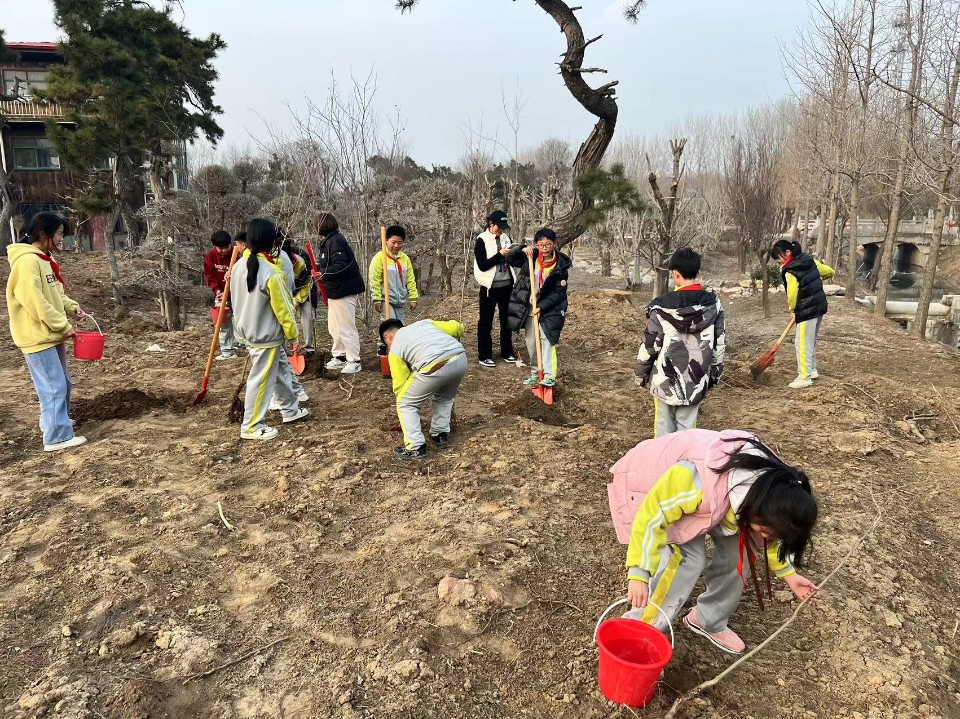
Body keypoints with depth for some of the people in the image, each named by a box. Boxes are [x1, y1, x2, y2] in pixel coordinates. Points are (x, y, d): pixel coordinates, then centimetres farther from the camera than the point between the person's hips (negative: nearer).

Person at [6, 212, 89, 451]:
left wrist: (72, 307, 3)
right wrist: (64, 325, -19)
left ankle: (54, 420, 37)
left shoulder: (44, 259, 12)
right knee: (54, 387, -5)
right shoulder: (26, 261, -20)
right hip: (38, 337, -10)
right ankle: (58, 437, 2)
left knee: (62, 384, 19)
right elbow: (35, 302, -25)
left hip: (51, 334, 10)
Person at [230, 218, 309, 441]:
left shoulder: (238, 266, -1)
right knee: (261, 379, 3)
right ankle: (251, 426, 13)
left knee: (280, 370, 21)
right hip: (266, 335, -9)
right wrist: (292, 333, -5)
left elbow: (237, 298, 11)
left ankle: (290, 410, 35)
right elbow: (283, 308, -18)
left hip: (248, 329, 9)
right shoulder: (271, 273, -25)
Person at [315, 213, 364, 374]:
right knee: (334, 327, 17)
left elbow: (341, 266, -27)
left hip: (344, 291, -11)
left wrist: (324, 274, -38)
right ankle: (339, 357, 28)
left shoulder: (335, 242, -18)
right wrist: (319, 267, 26)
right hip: (336, 291, 11)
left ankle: (354, 362, 3)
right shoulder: (328, 241, 14)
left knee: (346, 328, -4)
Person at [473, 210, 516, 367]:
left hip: (506, 286, 5)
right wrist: (500, 254, -19)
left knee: (507, 320, 13)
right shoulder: (482, 240, -8)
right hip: (490, 287, -5)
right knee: (485, 322, 3)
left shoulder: (506, 238, 7)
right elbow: (482, 265, -16)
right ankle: (484, 356, 10)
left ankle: (507, 352, 25)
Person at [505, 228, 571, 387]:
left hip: (549, 309, -4)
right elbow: (510, 259, 5)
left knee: (547, 340, -15)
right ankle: (535, 373, 24)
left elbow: (559, 293, -13)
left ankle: (549, 376, -14)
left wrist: (542, 307, -20)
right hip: (529, 308, 4)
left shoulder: (561, 266, -13)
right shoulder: (531, 257, -4)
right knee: (531, 343, 10)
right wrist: (521, 249, -14)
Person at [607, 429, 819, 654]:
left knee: (736, 548, -2)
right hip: (646, 479, -7)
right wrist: (639, 574, -36)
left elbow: (769, 536, 4)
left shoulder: (770, 482, -18)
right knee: (686, 558, -22)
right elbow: (651, 516, -35)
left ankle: (708, 620, 21)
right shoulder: (695, 480, -44)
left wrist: (788, 573, 6)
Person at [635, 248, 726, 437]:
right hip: (696, 381, 3)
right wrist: (715, 373, 17)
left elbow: (649, 346, -10)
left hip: (666, 380, -3)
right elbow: (719, 344, 4)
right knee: (687, 427, 13)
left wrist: (641, 374, 5)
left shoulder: (662, 307, -16)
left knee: (664, 428, 12)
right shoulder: (713, 304, -4)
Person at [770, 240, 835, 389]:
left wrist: (792, 310, 1)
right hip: (820, 306, 9)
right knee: (811, 342, 21)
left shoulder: (790, 271, -18)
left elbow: (792, 295, -17)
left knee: (803, 344, -2)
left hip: (807, 311, -9)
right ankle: (812, 370, 32)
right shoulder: (810, 260, 4)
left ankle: (804, 378, 2)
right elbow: (830, 272, 14)